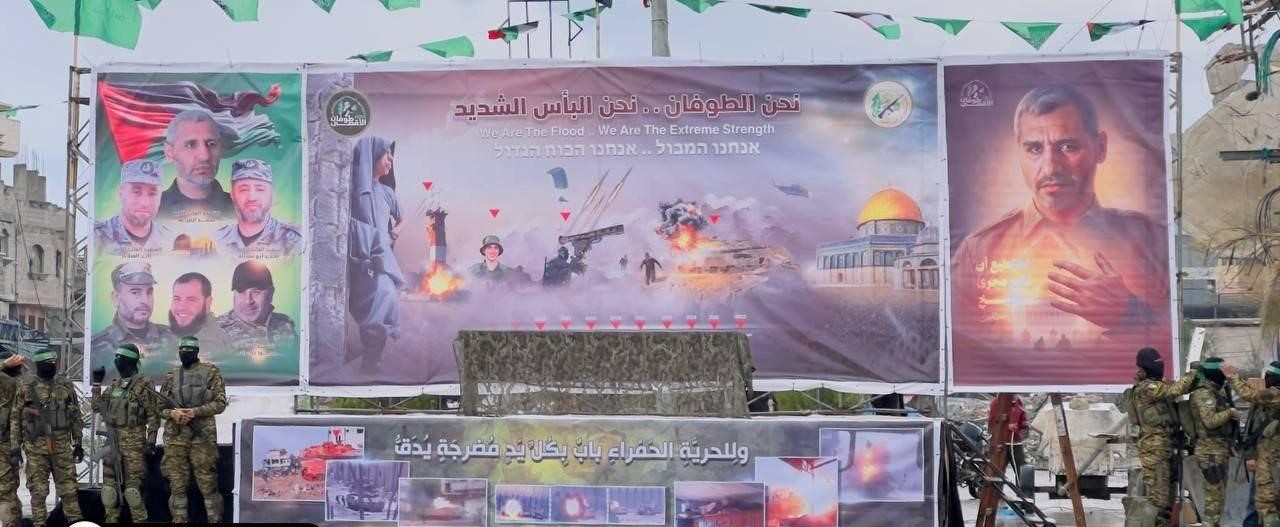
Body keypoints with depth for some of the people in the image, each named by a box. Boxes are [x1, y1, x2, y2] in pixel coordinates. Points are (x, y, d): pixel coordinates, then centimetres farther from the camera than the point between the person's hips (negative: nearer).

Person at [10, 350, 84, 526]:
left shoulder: (66, 386, 8)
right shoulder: (25, 387, 1)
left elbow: (76, 417, 12)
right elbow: (15, 417, 2)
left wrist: (78, 443, 9)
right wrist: (14, 445, -3)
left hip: (62, 446, 2)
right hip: (36, 446, -2)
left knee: (68, 487, 3)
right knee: (38, 489, 3)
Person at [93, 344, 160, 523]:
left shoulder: (143, 384, -7)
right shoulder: (114, 384, 15)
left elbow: (153, 415, -9)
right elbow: (97, 407, 20)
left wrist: (151, 441, -14)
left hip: (133, 441, -7)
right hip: (112, 439, 7)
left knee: (133, 483, -7)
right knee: (109, 481, 8)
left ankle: (139, 520, 0)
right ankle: (111, 520, 16)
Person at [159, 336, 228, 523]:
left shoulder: (210, 372, 3)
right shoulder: (171, 375, 13)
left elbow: (220, 403, -3)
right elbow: (160, 406, 14)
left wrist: (195, 412, -15)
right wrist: (171, 413, -8)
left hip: (202, 435, -3)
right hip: (175, 437, 4)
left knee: (208, 484, -3)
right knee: (177, 484, 4)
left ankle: (215, 520, 3)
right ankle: (179, 520, 10)